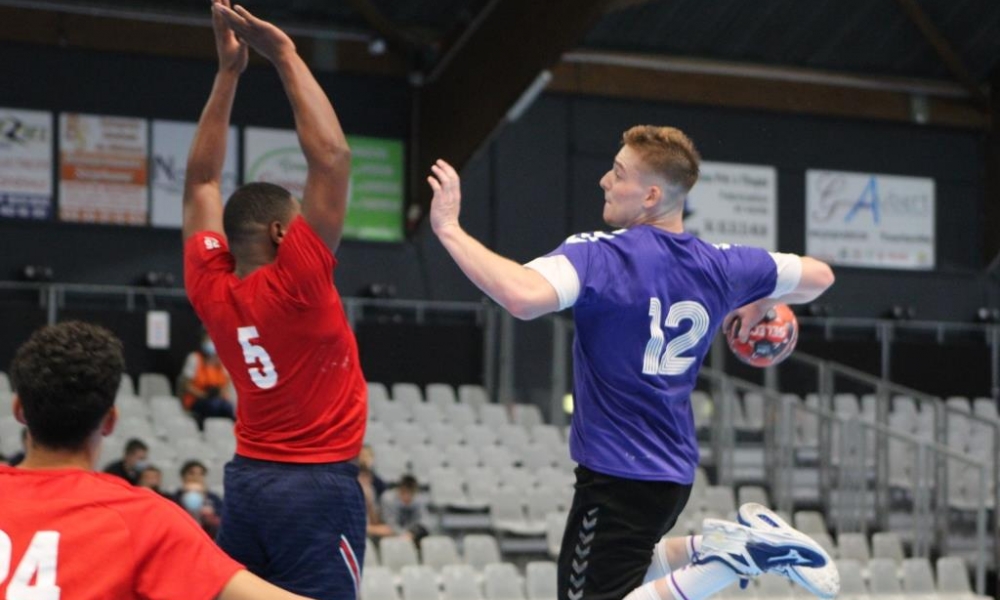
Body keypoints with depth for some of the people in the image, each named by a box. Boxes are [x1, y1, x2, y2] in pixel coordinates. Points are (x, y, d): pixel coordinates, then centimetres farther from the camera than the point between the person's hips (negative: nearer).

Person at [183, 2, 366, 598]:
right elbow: (332, 156, -18)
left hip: (246, 480, 7)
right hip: (318, 484, -7)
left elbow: (202, 179, 12)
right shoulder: (295, 284, -14)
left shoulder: (211, 288, 2)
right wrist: (285, 56, -12)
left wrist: (229, 71, 12)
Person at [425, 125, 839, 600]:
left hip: (617, 476, -7)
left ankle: (725, 560, -16)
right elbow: (818, 276, 15)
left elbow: (523, 297, -38)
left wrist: (449, 229, -27)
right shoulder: (721, 266, 2)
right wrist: (760, 305, 33)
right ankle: (734, 546, 6)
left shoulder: (599, 255, -19)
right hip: (675, 470, 8)